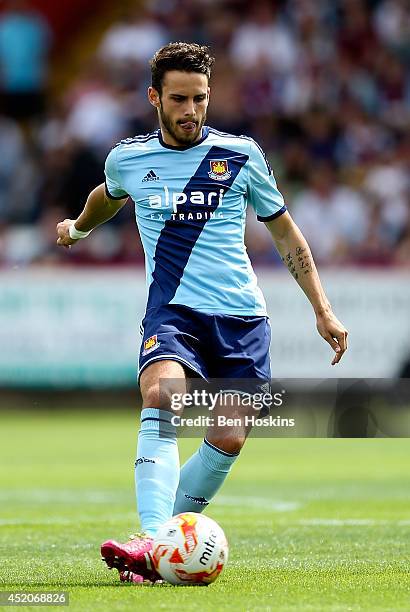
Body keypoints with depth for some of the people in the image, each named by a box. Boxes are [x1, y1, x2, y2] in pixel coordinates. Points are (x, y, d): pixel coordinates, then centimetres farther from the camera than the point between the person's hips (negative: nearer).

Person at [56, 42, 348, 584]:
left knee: (229, 440, -9)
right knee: (160, 399, -29)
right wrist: (79, 227, 49)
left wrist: (322, 310, 7)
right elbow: (109, 195, 31)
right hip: (172, 311, -1)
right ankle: (150, 543, -41)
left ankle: (171, 527, 11)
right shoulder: (128, 159, 4)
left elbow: (285, 234, 11)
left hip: (241, 316, 1)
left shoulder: (241, 155, 2)